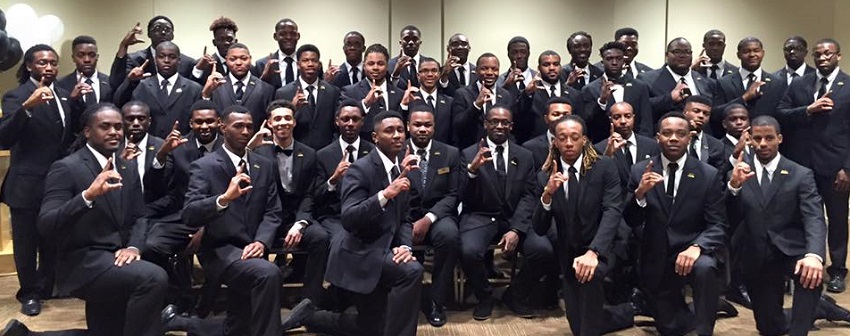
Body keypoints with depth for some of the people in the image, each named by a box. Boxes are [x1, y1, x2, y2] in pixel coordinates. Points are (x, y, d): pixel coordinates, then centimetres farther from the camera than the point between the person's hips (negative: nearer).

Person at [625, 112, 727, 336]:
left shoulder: (709, 175, -5)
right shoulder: (640, 171, -2)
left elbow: (718, 225, -9)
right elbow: (631, 222, -4)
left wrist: (697, 247, -29)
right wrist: (640, 193, -24)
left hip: (690, 252, -2)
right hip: (656, 261, 2)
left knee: (705, 268, -36)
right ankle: (709, 310, 40)